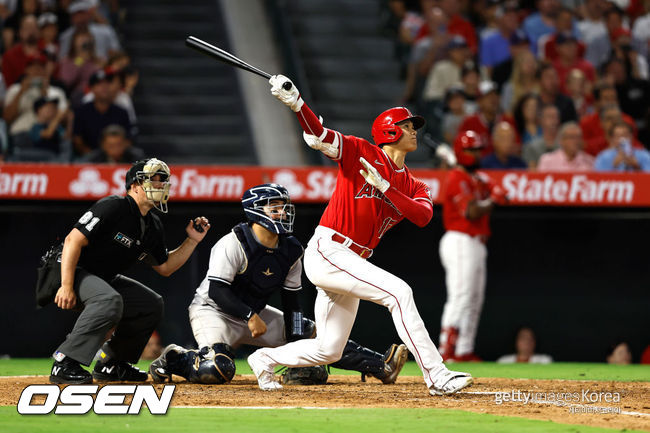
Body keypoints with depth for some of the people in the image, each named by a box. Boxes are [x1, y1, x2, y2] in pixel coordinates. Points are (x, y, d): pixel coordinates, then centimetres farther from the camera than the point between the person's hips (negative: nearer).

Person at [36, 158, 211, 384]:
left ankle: (110, 364, 15)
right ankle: (63, 365, -34)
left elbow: (165, 267, 20)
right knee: (109, 300, -35)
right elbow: (73, 240, -24)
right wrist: (67, 287, -30)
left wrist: (192, 240, 7)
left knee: (152, 304, 8)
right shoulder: (114, 207, -19)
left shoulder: (153, 225, 8)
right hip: (67, 270, -10)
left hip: (102, 278, 10)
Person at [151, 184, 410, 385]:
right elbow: (217, 290, -25)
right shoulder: (233, 244, -22)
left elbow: (290, 301, 3)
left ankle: (379, 366, 0)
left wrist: (295, 341, -5)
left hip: (256, 313, 7)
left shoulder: (291, 251, -2)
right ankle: (172, 360, -5)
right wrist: (250, 316, -32)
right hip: (212, 311, -7)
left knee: (314, 335, -1)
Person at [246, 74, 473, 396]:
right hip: (326, 250, -8)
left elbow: (423, 216, -8)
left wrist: (383, 187, -17)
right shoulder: (362, 152, -1)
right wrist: (295, 103, -32)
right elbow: (318, 137, -15)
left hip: (351, 262, 8)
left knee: (329, 350, 10)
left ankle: (265, 358, 34)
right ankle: (437, 377, -25)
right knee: (398, 291, -23)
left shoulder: (415, 188, 14)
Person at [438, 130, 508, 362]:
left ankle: (464, 350, 14)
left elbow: (500, 193, 7)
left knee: (474, 300, 11)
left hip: (476, 244, 10)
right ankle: (445, 350, -18)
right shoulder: (457, 179, -13)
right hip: (460, 242, -10)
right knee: (460, 298, -15)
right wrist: (493, 201, -7)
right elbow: (472, 212, -21)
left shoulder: (479, 178, 18)